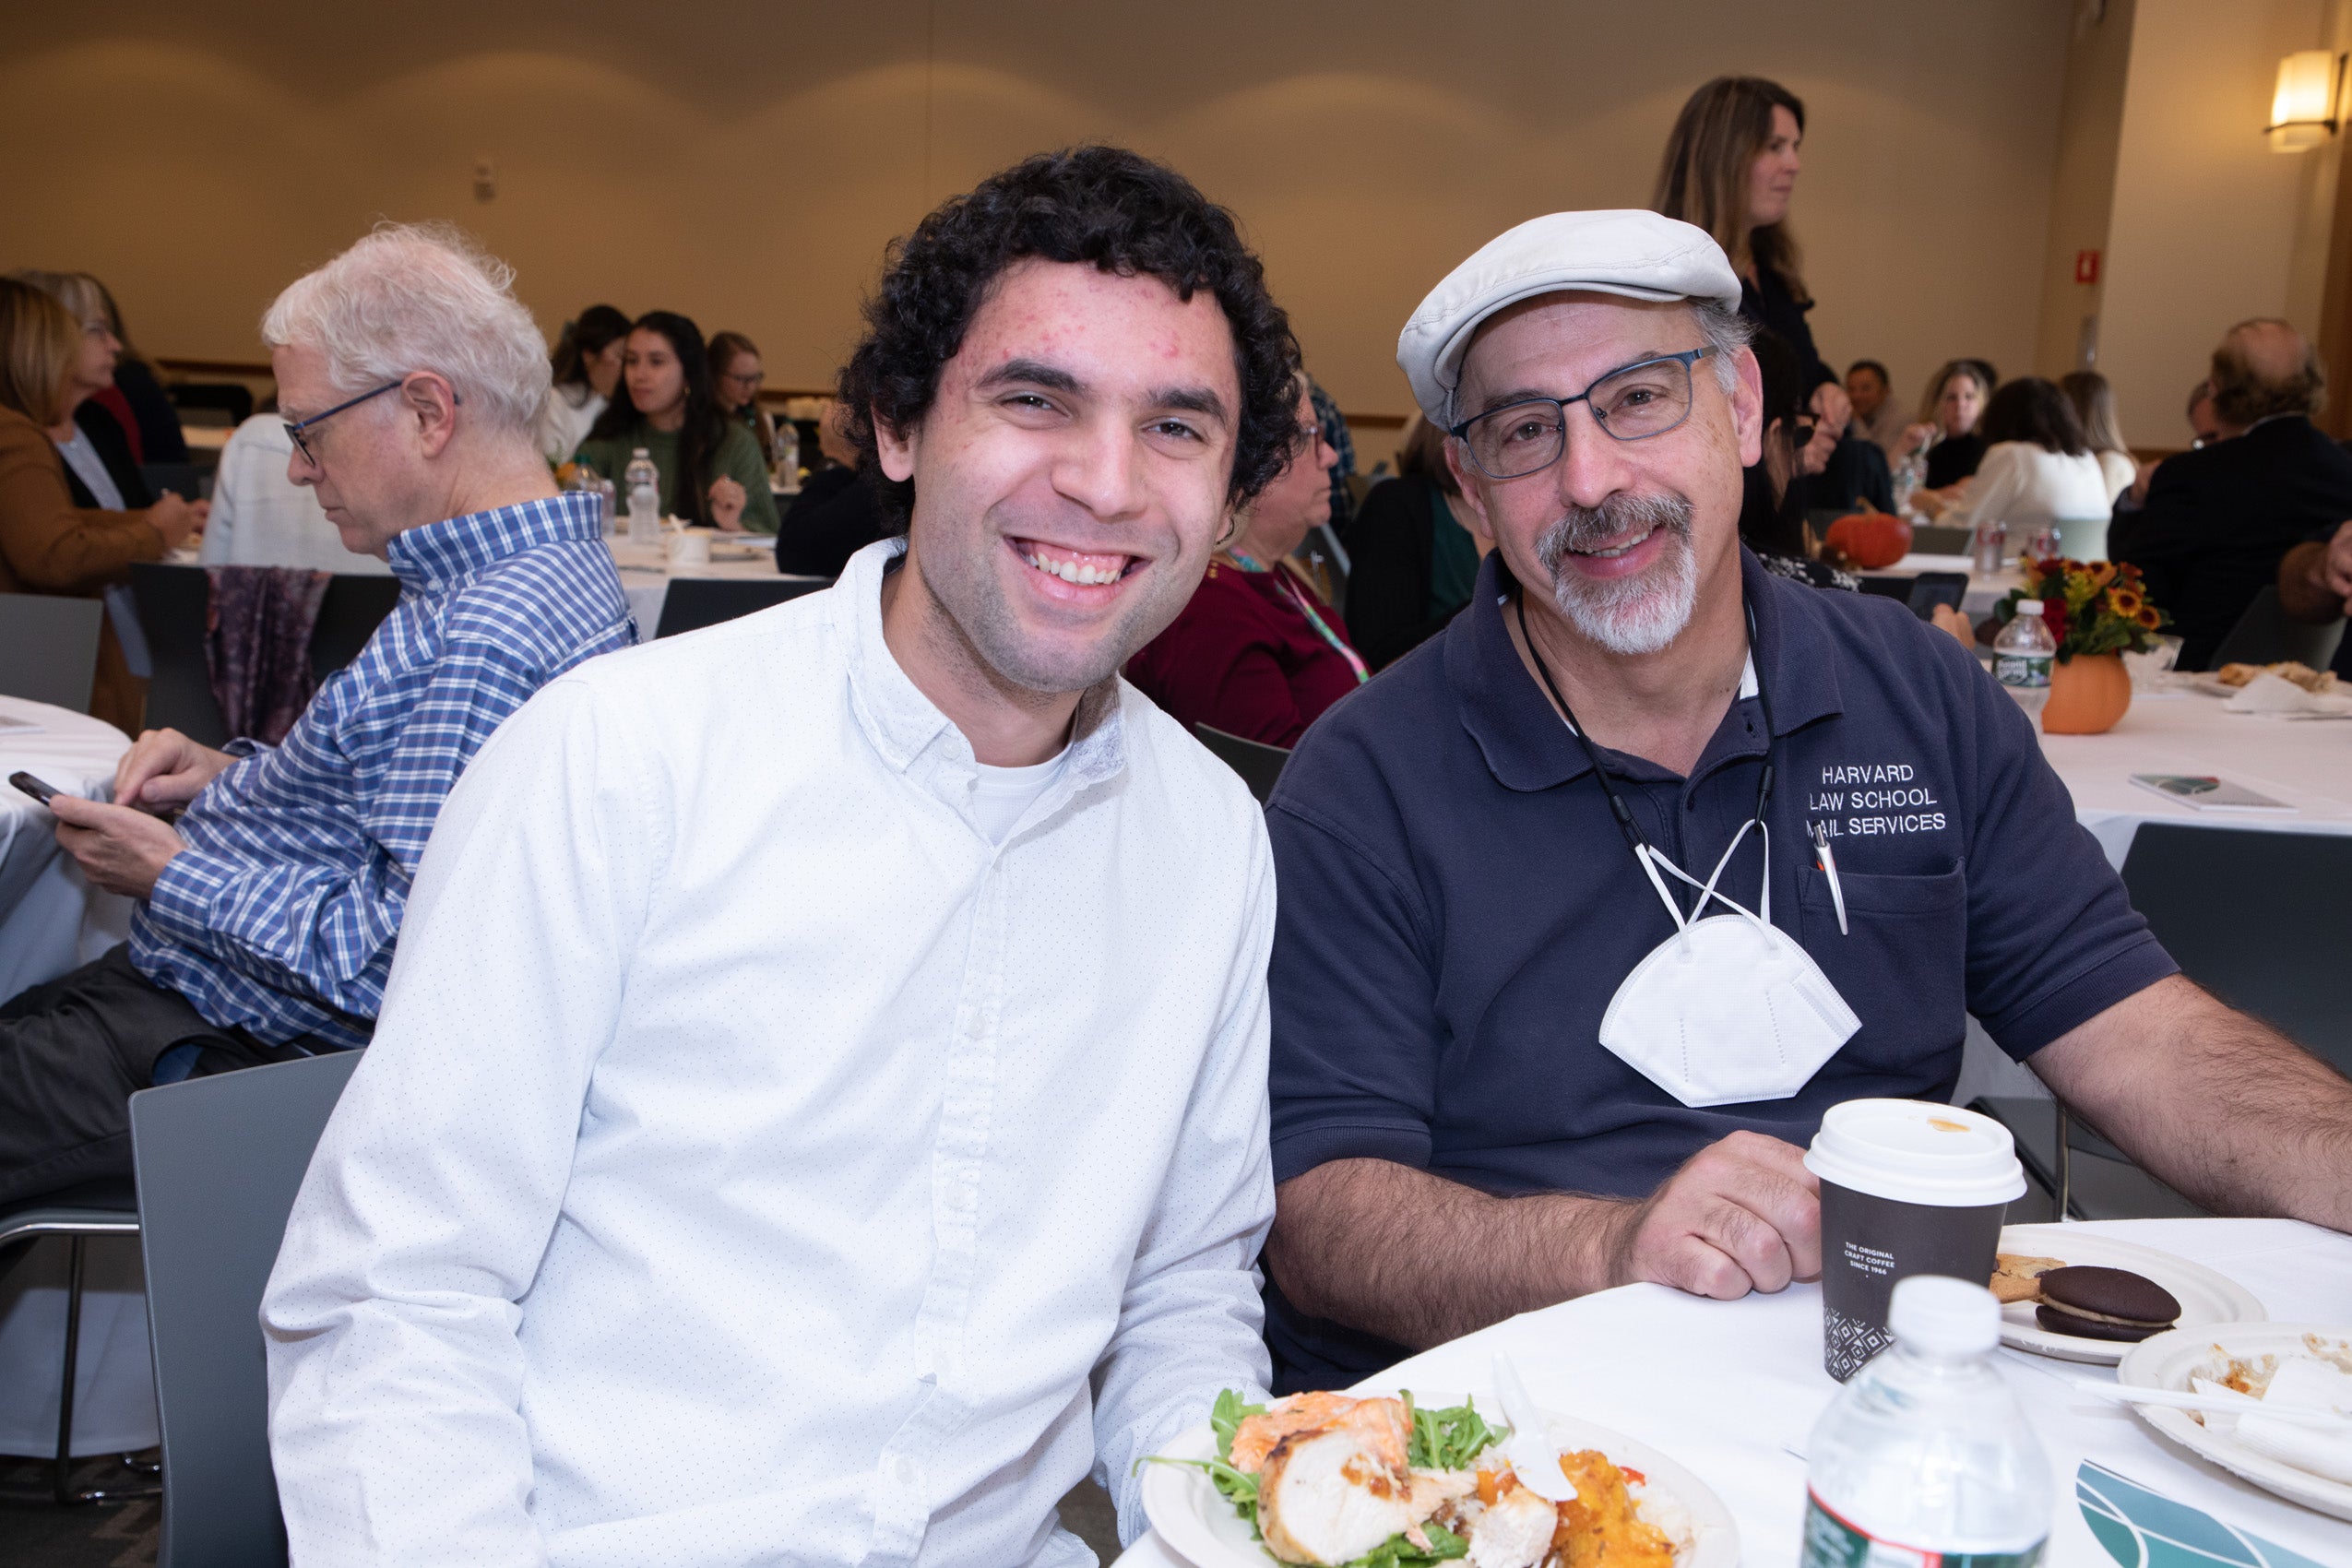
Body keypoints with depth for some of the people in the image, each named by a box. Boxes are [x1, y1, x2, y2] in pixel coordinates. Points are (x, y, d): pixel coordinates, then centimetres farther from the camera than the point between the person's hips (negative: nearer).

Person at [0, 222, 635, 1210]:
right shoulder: (553, 569, 4)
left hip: (237, 1056, -10)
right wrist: (238, 777, 4)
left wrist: (173, 875, -19)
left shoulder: (485, 645, -30)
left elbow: (406, 965, -31)